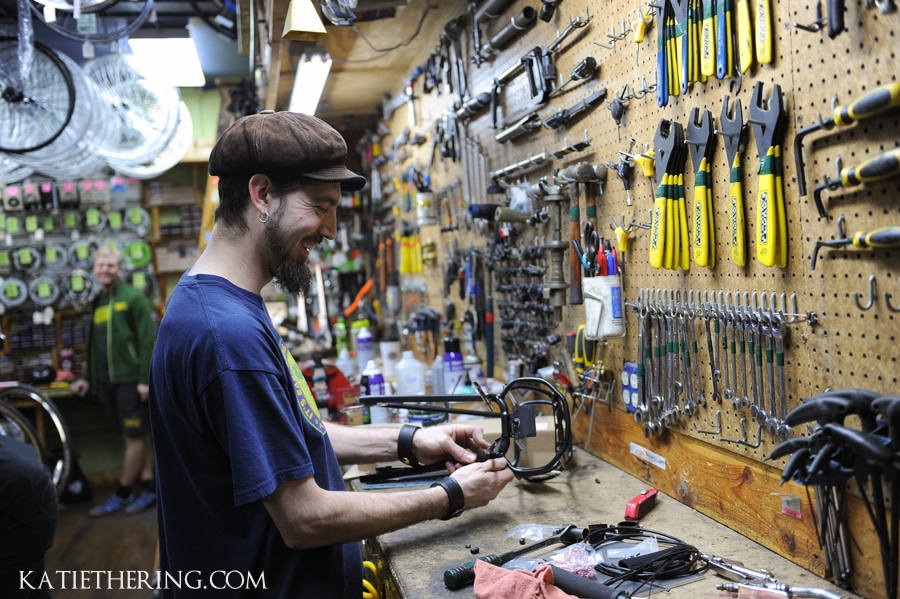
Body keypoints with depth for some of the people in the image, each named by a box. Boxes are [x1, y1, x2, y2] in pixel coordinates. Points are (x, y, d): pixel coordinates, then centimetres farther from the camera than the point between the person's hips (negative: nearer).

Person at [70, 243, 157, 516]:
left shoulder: (134, 297, -5)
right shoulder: (97, 302, 15)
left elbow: (147, 340, -11)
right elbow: (95, 344, 20)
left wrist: (145, 379, -16)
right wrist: (88, 378, 16)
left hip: (131, 380, -7)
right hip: (108, 381, 7)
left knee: (135, 437, -1)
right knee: (134, 437, 10)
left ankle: (122, 495, 9)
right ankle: (150, 489, 17)